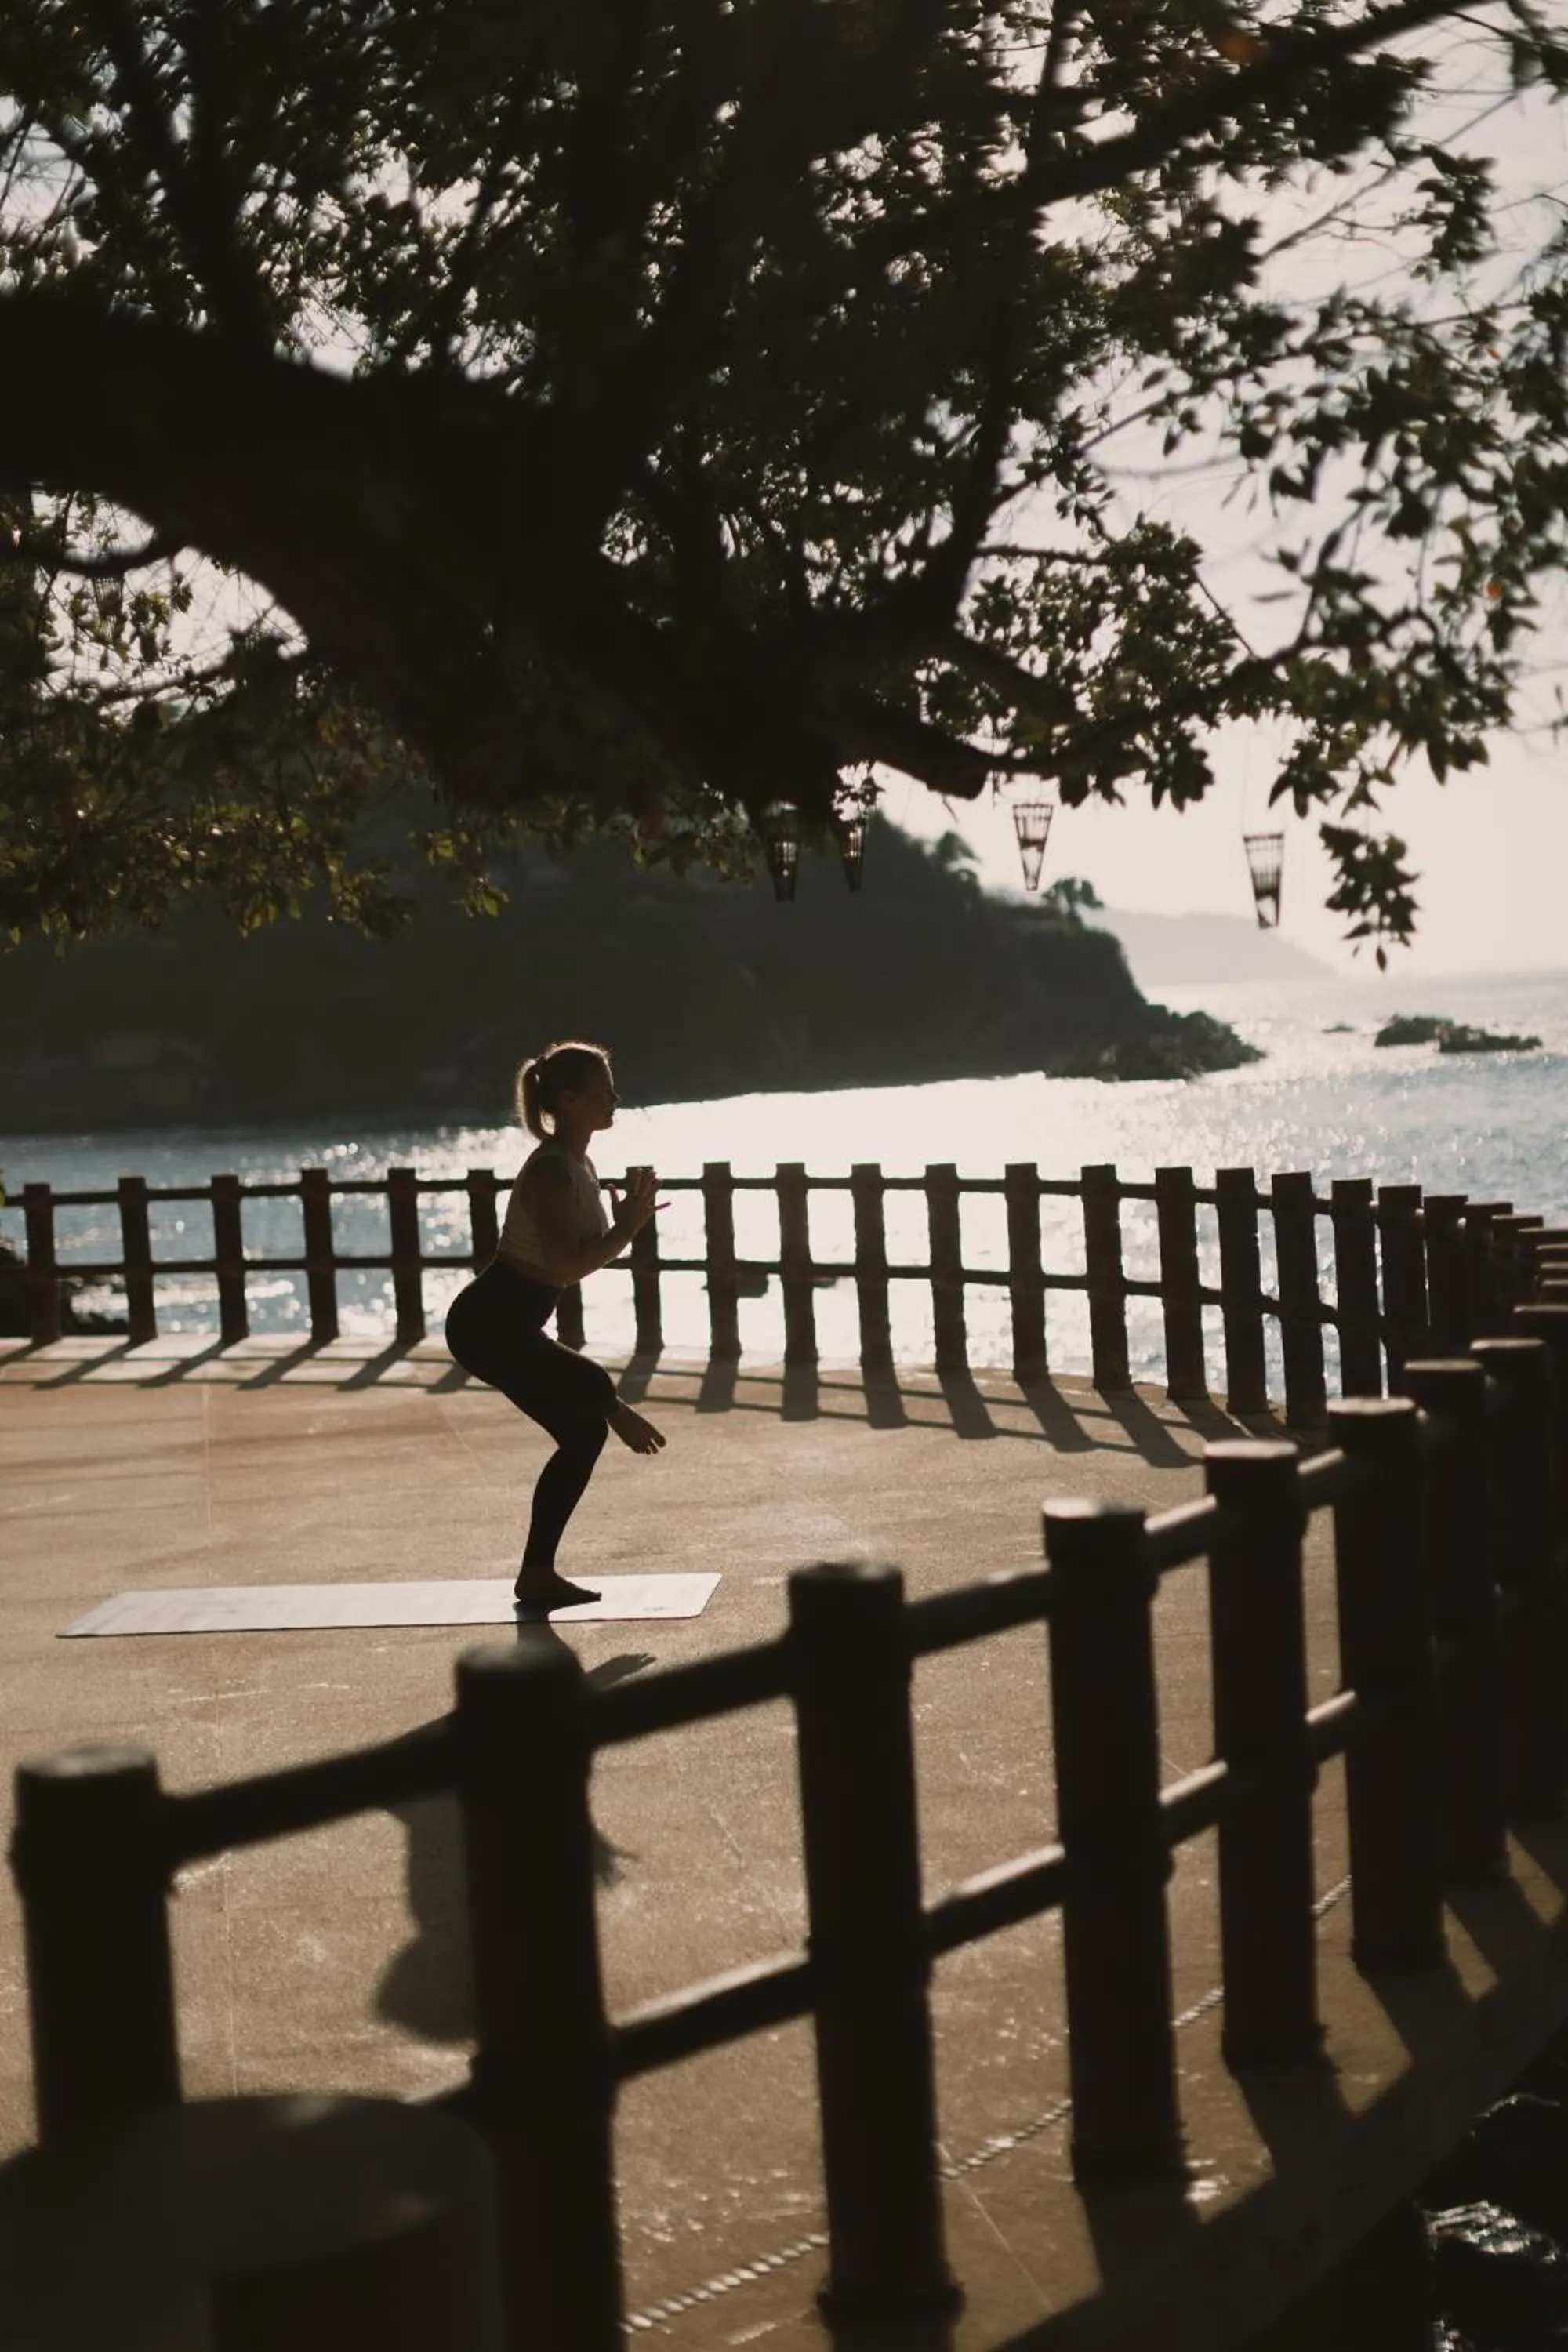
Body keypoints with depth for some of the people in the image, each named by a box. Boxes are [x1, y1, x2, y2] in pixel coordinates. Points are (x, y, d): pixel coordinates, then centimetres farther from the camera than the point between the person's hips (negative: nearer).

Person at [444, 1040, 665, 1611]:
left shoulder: (577, 1165, 10)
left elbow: (583, 1253, 18)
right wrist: (629, 1227, -23)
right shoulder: (552, 1171, -21)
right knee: (592, 1387, -19)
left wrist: (627, 1221, 3)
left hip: (508, 1325, 10)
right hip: (489, 1325, -10)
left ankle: (538, 1574, 15)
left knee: (584, 1431, 11)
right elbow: (565, 1267, -31)